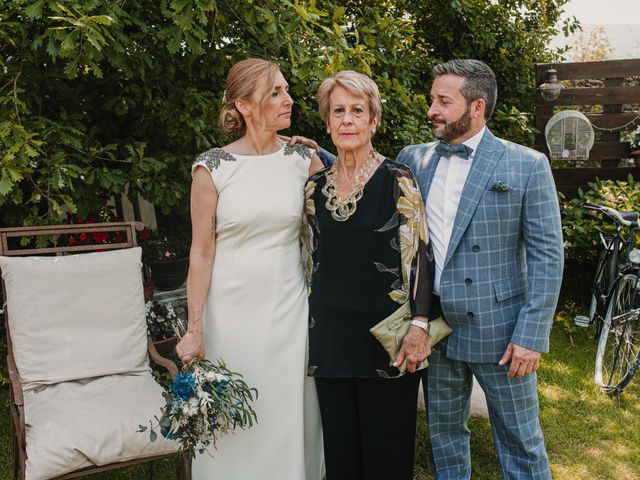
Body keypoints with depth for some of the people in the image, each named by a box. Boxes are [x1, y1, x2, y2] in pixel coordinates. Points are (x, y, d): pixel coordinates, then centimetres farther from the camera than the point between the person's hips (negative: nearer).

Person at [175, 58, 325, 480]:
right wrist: (194, 330, -6)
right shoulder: (212, 167, -7)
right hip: (231, 310, -2)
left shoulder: (303, 159, 0)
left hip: (289, 309, 2)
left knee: (289, 419, 11)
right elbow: (202, 251, -5)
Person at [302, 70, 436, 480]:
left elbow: (419, 255, -9)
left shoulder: (397, 180, -6)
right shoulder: (315, 187, 8)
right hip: (331, 335, 5)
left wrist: (419, 326, -15)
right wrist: (311, 323, 14)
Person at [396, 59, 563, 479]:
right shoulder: (412, 160, 6)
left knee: (521, 442, 9)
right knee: (444, 434, 18)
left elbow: (547, 256, -9)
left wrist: (531, 335, -14)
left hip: (498, 330, -4)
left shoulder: (526, 165, -7)